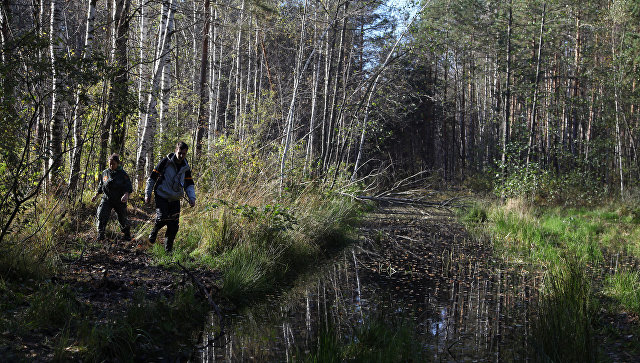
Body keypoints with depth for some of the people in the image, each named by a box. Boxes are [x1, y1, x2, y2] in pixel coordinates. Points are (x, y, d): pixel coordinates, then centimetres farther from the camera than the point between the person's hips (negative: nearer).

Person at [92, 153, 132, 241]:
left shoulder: (122, 174, -6)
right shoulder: (105, 173, 5)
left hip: (119, 200, -2)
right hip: (106, 199, 2)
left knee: (122, 218, 8)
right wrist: (96, 195, 8)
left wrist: (126, 195, -30)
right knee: (101, 215, -16)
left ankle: (127, 234, 32)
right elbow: (101, 186, 17)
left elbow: (128, 187, -11)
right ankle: (100, 235, -5)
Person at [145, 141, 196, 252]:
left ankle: (168, 249, 14)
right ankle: (154, 232, 10)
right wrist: (148, 194, -4)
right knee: (162, 218, -22)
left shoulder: (186, 167, 7)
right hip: (162, 196, -4)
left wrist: (192, 198, 2)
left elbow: (189, 184, 17)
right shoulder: (166, 161, -7)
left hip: (175, 199, 4)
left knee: (173, 226, 0)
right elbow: (152, 177, -3)